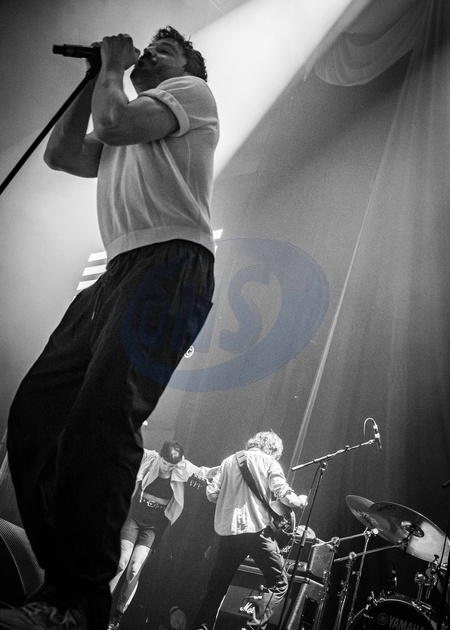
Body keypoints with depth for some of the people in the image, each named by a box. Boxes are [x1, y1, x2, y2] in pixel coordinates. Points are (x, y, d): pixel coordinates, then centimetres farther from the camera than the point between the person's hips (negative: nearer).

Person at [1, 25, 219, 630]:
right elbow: (61, 154, 26)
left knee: (101, 415, -25)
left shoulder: (191, 90, 15)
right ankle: (62, 576, -1)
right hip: (118, 272, 8)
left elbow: (114, 123, -3)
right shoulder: (122, 136, 38)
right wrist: (95, 77, 29)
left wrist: (112, 69, 16)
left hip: (172, 262, -8)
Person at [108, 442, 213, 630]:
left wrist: (202, 472, -15)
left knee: (134, 569, -6)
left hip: (154, 525, 1)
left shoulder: (183, 469, -5)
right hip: (133, 517, 0)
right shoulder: (148, 458, -9)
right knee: (121, 563, -10)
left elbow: (208, 472, 5)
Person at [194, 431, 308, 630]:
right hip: (256, 529, -5)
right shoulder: (269, 463, 2)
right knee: (278, 582, 4)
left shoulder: (229, 460, 15)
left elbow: (211, 493, 10)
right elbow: (284, 494, -7)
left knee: (217, 584, 17)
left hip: (227, 530, 5)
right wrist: (301, 501, 13)